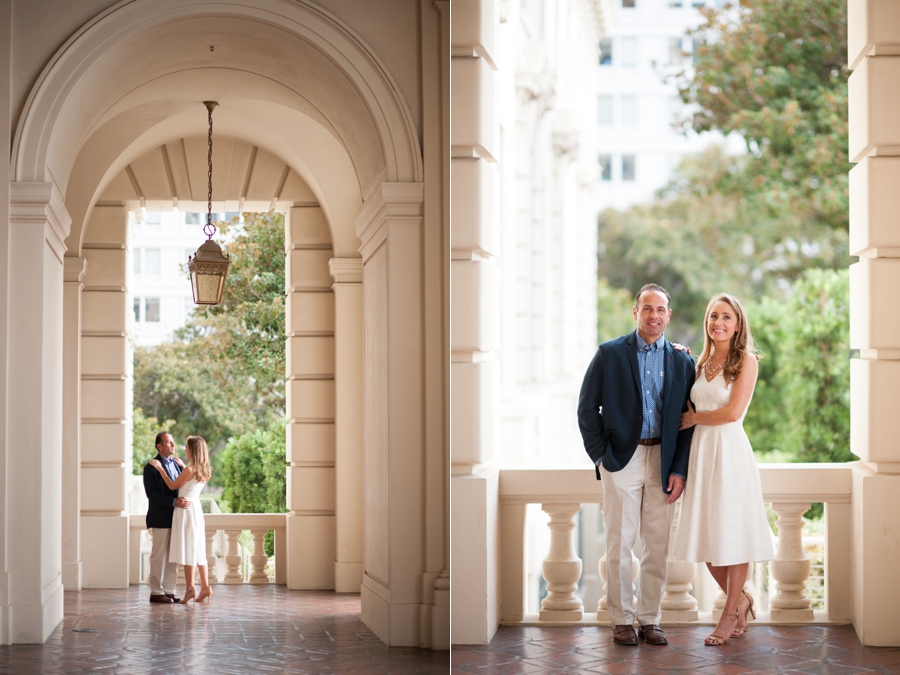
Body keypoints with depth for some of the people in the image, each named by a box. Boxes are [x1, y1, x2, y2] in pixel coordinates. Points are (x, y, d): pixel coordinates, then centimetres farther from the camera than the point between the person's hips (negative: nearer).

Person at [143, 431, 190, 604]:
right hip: (160, 519, -7)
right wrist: (174, 502, -24)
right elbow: (152, 493, -17)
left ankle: (169, 591, 15)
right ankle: (156, 592, 4)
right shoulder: (151, 467, -8)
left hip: (175, 518, 7)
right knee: (159, 556, -2)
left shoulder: (176, 463, 13)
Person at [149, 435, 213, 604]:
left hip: (186, 510, -8)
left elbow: (173, 486, -8)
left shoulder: (189, 470, -16)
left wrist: (160, 468, -4)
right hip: (196, 509, 8)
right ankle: (205, 587, 10)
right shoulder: (203, 470, 8)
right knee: (198, 551, 11)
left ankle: (190, 589, -7)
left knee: (188, 551, -6)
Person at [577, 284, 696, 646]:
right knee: (620, 542, 0)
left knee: (658, 544, 5)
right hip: (622, 459, -2)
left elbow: (687, 420, 6)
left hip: (663, 461, 2)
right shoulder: (610, 353, 1)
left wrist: (679, 470, -1)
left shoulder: (682, 362, 7)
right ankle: (621, 620, 10)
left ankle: (649, 619, 15)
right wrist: (599, 455, -4)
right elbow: (587, 407, 2)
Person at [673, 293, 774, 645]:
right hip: (701, 451, 6)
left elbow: (733, 412, -12)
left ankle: (731, 613, 12)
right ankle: (741, 600, 27)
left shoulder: (746, 360, -4)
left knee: (733, 533, 0)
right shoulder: (702, 362, 15)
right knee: (706, 535, 7)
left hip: (731, 451, -6)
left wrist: (695, 419, 0)